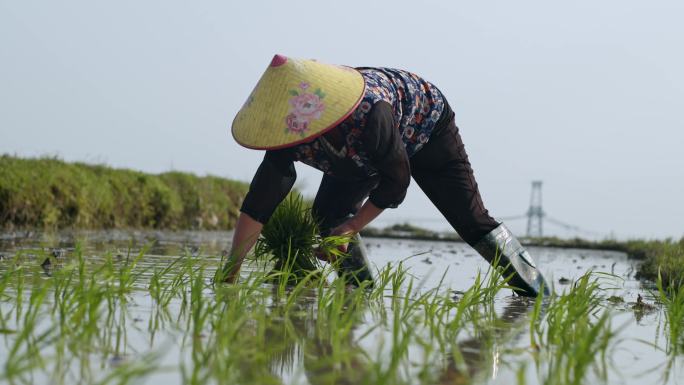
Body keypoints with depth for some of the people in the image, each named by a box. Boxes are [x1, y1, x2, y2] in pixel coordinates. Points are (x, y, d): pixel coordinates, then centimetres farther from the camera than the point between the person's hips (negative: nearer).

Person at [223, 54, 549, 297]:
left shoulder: (369, 112, -47)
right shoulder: (290, 131, -32)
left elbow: (396, 180, -30)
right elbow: (257, 206, -30)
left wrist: (352, 227, -23)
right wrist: (228, 276, -32)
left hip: (423, 125, -5)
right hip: (361, 152, 6)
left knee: (471, 220, -8)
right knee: (326, 216, -11)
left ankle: (538, 295, 8)